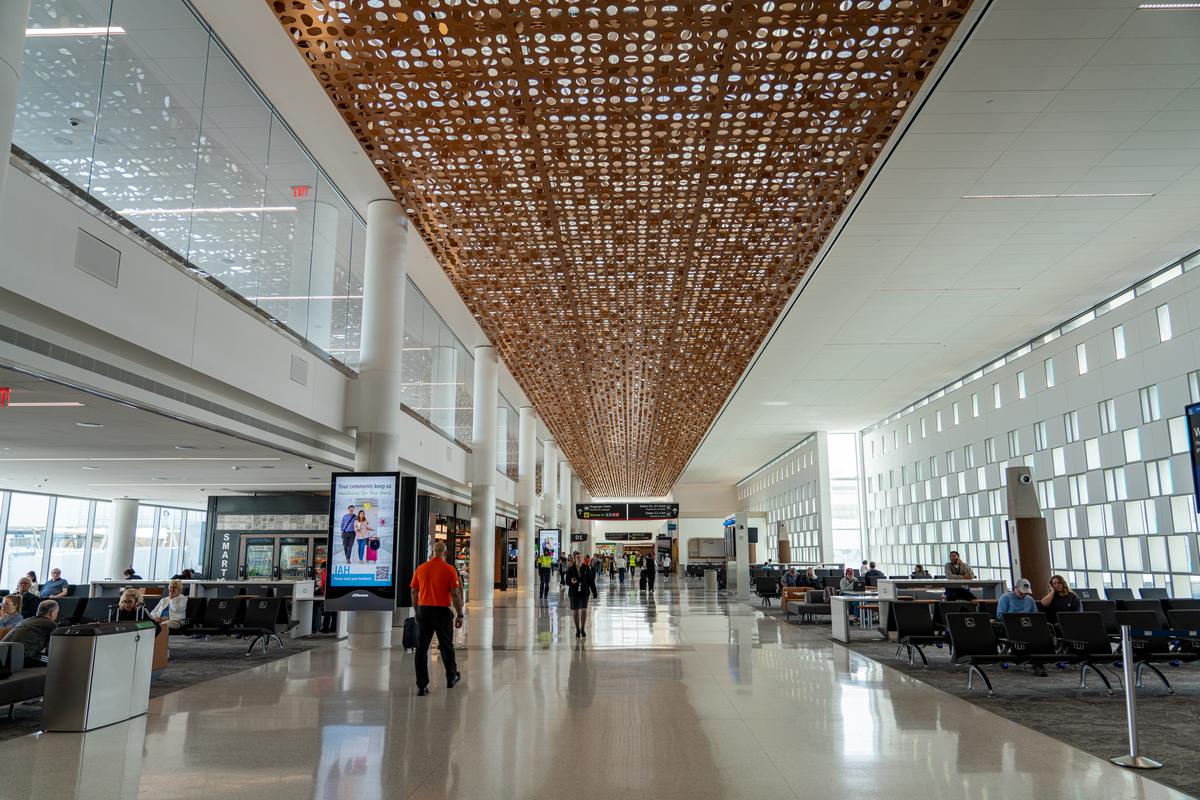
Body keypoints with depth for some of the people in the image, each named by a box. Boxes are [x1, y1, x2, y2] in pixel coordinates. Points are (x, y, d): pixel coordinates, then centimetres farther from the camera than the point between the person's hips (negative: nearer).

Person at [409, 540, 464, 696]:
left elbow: (414, 593, 6)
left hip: (423, 610, 2)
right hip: (442, 612, -2)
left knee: (421, 648, 4)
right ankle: (451, 678, 30)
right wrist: (459, 615, -1)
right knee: (446, 646, 15)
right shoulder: (450, 570, -7)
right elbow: (455, 594, -9)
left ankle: (422, 686, 2)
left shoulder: (420, 569, 3)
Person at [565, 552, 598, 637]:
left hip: (584, 592, 0)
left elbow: (591, 581, 3)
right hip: (574, 592, 0)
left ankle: (583, 629, 11)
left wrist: (594, 592, 3)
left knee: (584, 610, -8)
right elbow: (567, 582, -1)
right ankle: (577, 630, 22)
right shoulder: (570, 569, -4)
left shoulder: (586, 568, -1)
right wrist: (571, 582, -24)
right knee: (575, 611, 5)